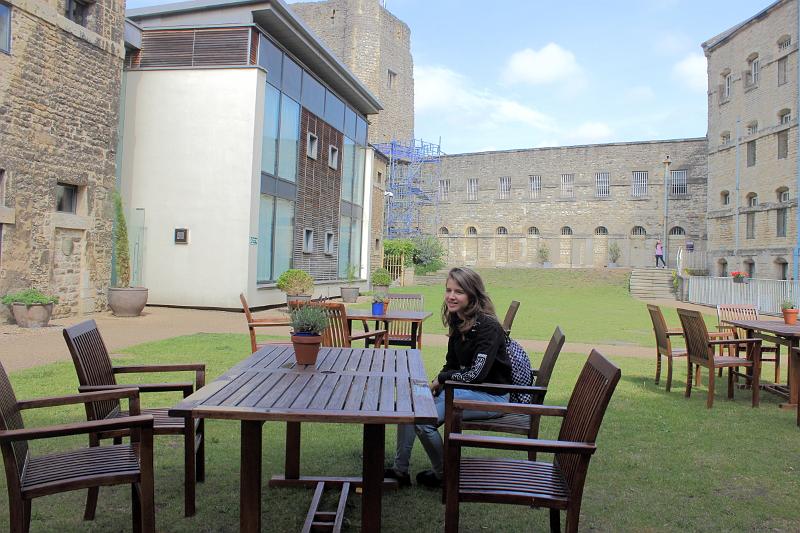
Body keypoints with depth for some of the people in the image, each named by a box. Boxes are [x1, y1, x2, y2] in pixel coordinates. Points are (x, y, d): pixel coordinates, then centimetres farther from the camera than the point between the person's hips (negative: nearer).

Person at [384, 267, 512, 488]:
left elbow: (476, 374, -26)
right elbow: (451, 364, 12)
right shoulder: (457, 321, 4)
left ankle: (443, 475, 6)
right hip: (466, 389, 9)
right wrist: (435, 384, -7)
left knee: (423, 418, -19)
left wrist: (441, 378, -12)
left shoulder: (488, 327, -21)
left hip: (491, 396, -9)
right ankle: (399, 469, 3)